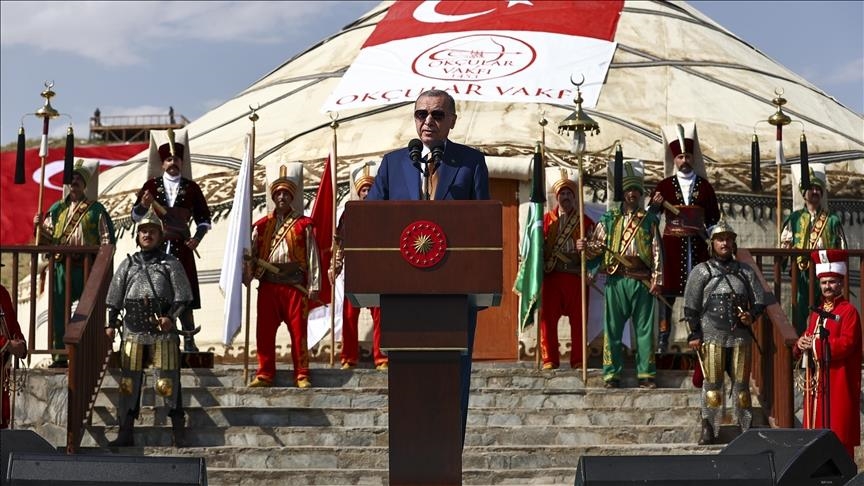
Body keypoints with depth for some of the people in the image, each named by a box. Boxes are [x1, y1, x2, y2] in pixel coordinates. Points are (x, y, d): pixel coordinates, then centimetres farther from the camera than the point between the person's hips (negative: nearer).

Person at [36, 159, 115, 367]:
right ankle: (60, 354, 8)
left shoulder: (96, 210, 2)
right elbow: (48, 236, 15)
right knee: (58, 310, 1)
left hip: (86, 267, -3)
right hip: (61, 266, 4)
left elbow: (107, 240, -1)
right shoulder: (58, 209, 14)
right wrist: (40, 227, -6)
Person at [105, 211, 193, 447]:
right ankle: (126, 433, 10)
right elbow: (114, 299, 17)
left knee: (168, 382, -5)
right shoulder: (128, 264, 14)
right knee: (128, 382, 3)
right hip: (133, 332, 3)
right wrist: (111, 324, 9)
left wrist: (170, 316, -12)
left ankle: (179, 434, 1)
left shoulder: (171, 263, 7)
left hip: (163, 331, -3)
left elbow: (183, 297, 2)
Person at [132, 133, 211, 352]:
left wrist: (197, 238, -5)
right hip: (156, 247, 0)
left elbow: (203, 218, 10)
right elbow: (135, 216, 4)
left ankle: (189, 341, 1)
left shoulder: (191, 187, 7)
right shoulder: (151, 185, 6)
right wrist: (143, 205, -17)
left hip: (182, 247, 0)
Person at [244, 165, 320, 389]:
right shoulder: (262, 225, 13)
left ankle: (302, 375, 3)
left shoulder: (303, 225, 7)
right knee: (265, 331, 1)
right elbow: (251, 253, 10)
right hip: (268, 284, 2)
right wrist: (246, 277, -5)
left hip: (295, 284, -2)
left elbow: (312, 255, 4)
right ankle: (265, 374, 8)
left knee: (298, 330, -2)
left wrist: (314, 285, -2)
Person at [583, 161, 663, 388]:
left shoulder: (649, 221, 10)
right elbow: (596, 246, 9)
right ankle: (611, 374, 5)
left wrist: (657, 280, -2)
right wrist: (586, 248, -14)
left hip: (642, 281, 0)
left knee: (645, 328, 2)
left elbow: (657, 252, 6)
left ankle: (646, 374, 8)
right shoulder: (609, 219, 10)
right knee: (613, 328, 0)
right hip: (616, 280, 0)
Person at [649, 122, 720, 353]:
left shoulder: (704, 186, 10)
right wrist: (655, 204, -21)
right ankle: (663, 339, -1)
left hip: (697, 245, 1)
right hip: (672, 245, -1)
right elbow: (651, 215, 0)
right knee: (668, 291, -4)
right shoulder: (664, 185, 6)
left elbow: (713, 218, 13)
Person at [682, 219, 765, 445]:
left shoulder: (745, 271, 15)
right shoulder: (701, 271, 7)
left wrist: (751, 316, -5)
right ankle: (708, 429, 3)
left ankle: (746, 429, 8)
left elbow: (759, 301, 16)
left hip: (740, 336, 2)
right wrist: (694, 335, -5)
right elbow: (690, 306, 3)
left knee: (741, 384, 3)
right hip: (712, 336, -2)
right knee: (712, 384, -2)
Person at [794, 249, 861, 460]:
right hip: (818, 379, 8)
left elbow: (846, 343, -18)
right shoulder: (818, 312, 18)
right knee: (818, 424, 10)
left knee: (839, 428, -7)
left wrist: (815, 344, -20)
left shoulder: (848, 311, -8)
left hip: (839, 380, -8)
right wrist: (801, 343, -4)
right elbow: (810, 338, 20)